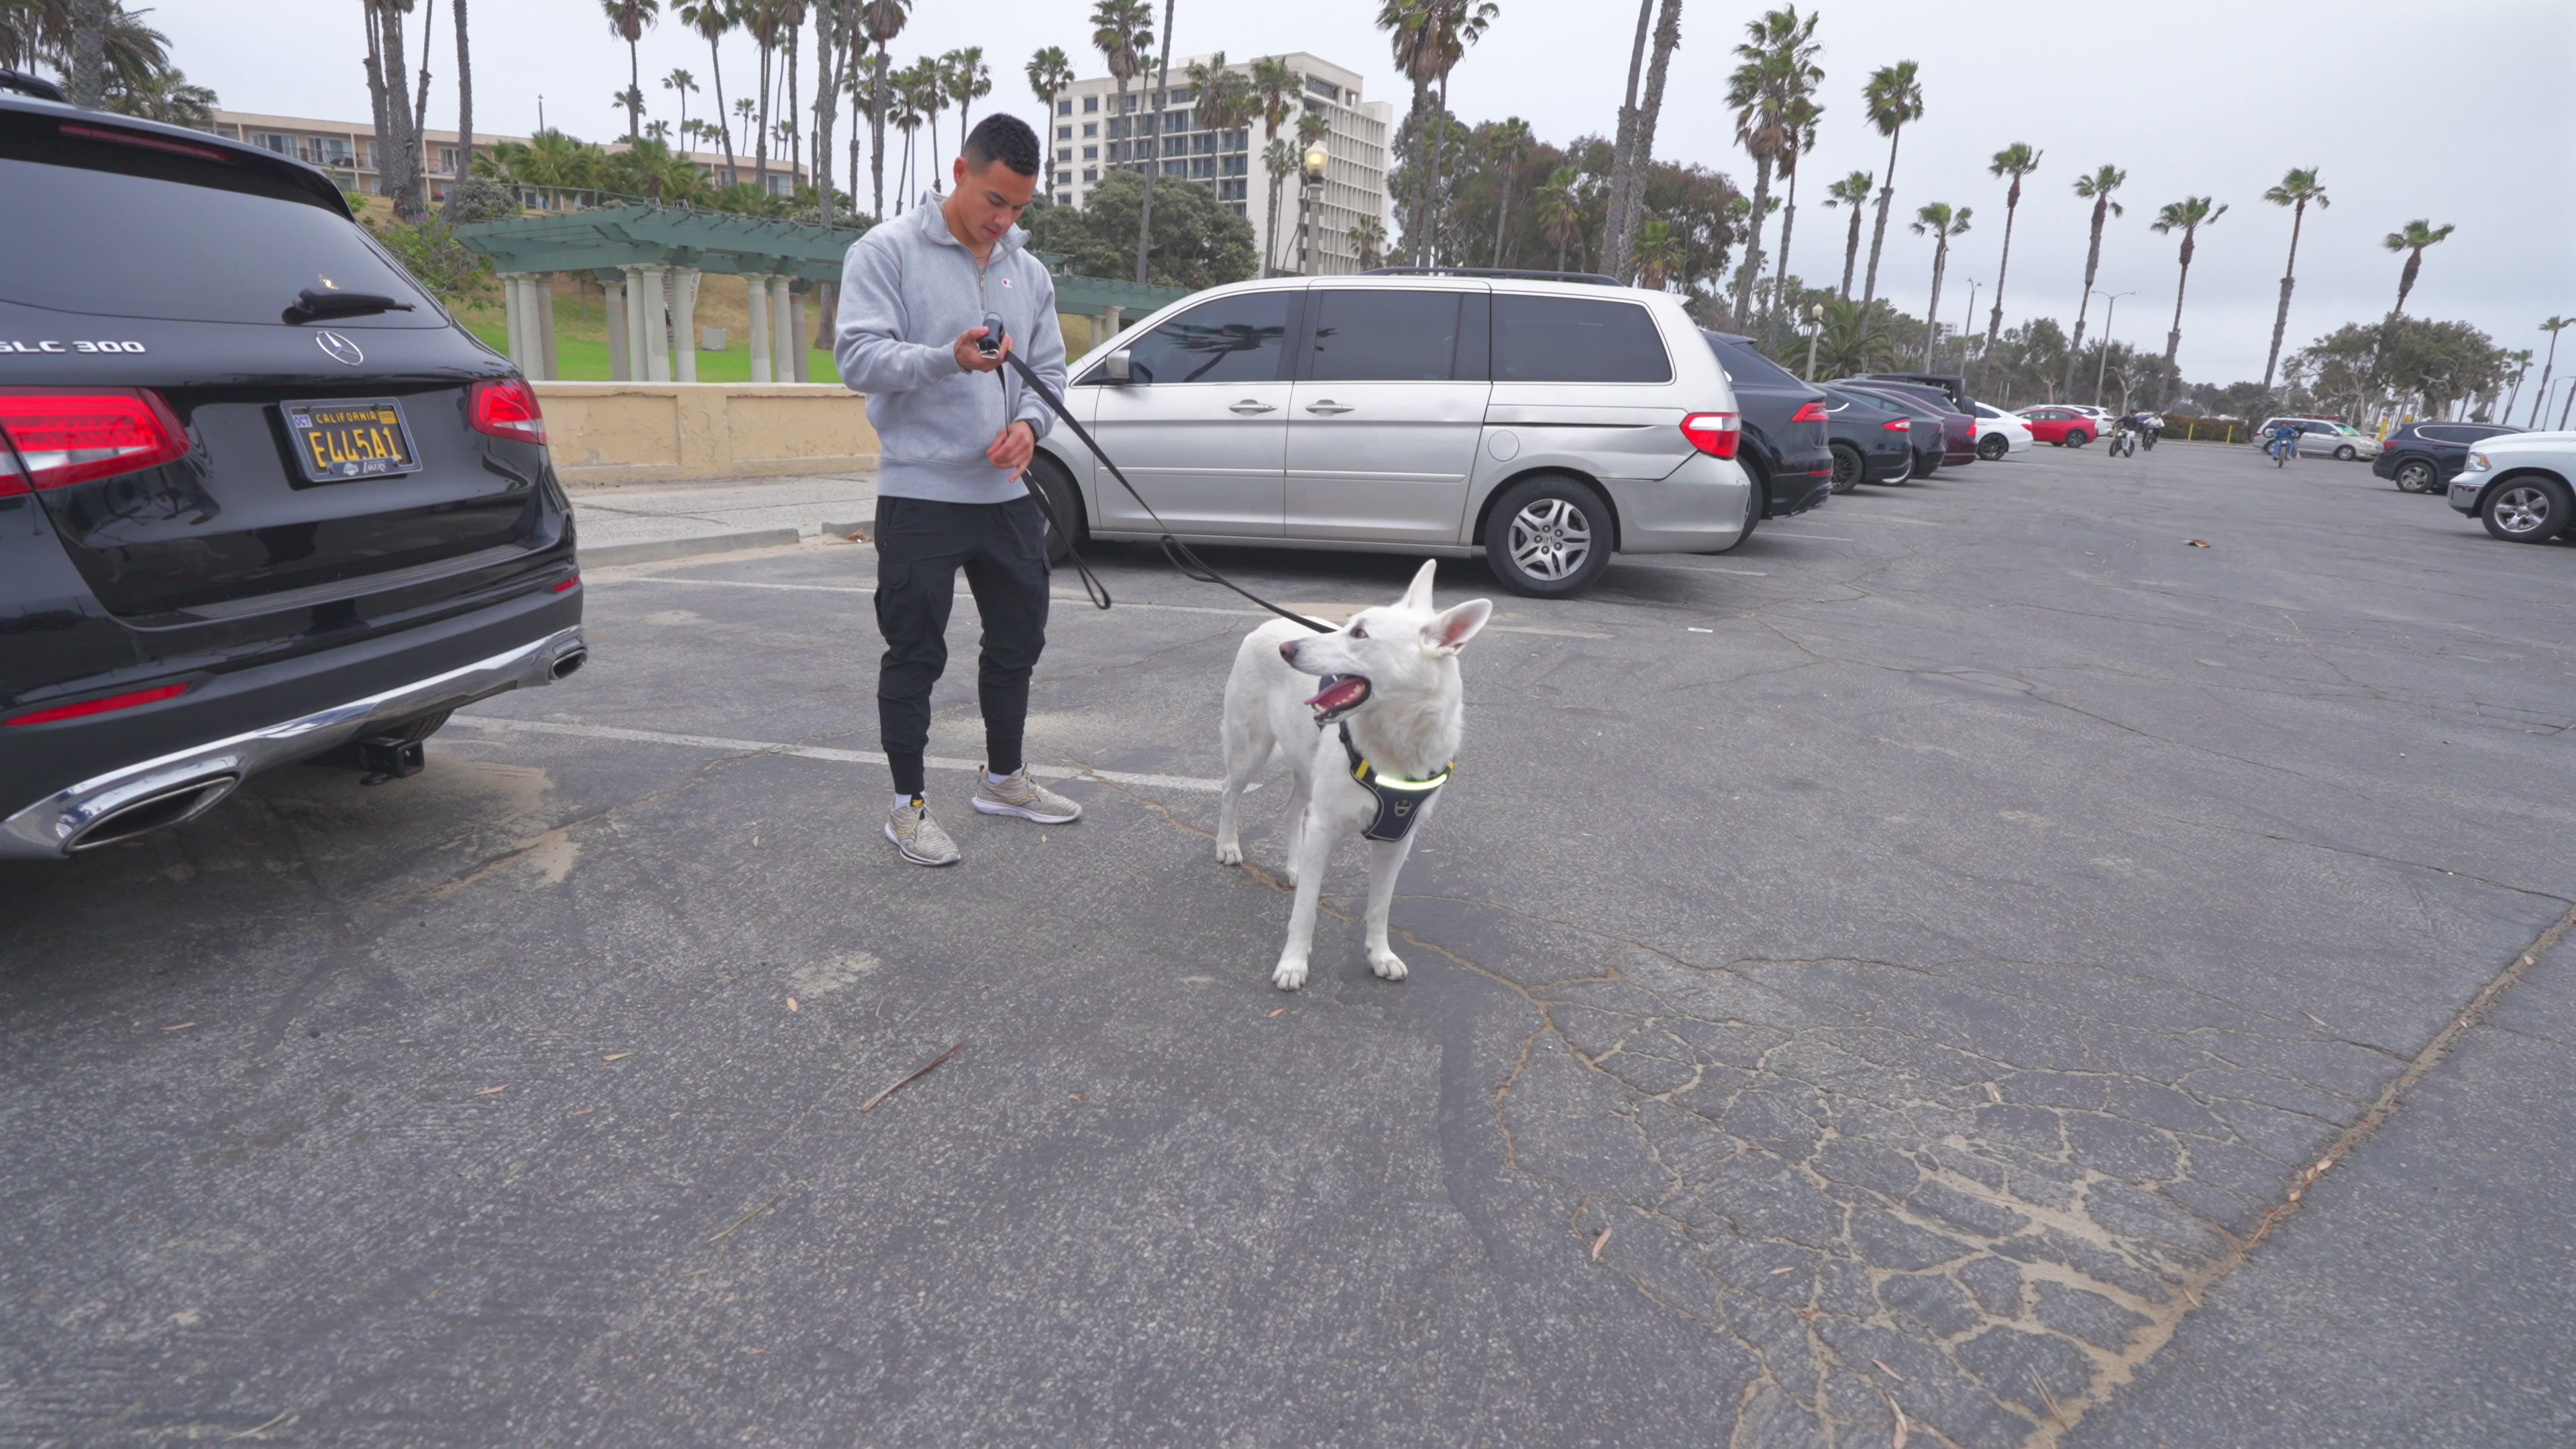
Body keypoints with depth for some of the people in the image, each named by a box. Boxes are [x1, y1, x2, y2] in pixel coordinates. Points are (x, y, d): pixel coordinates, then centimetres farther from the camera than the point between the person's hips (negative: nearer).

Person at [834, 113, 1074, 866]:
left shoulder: (1029, 271, 13)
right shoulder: (888, 251, -5)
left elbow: (1050, 369, 16)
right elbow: (858, 355, -14)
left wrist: (1028, 422, -5)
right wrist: (950, 359, -30)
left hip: (1008, 493, 6)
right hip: (922, 494, -6)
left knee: (1018, 640, 15)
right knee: (916, 656, 1)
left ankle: (1004, 778, 33)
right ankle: (909, 804, 15)